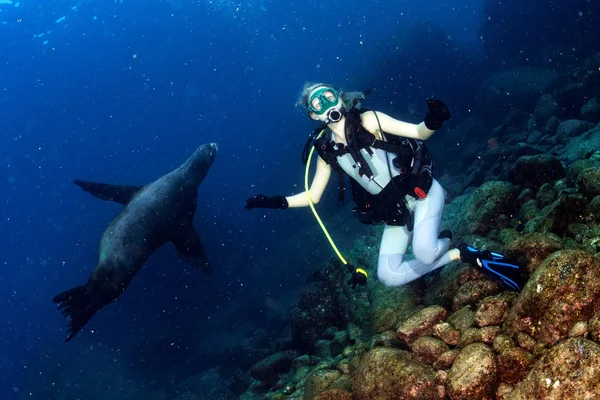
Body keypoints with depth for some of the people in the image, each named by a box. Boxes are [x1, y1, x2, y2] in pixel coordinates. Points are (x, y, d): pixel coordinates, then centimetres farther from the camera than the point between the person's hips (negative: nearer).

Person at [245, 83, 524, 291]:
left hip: (422, 192, -5)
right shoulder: (327, 151, 1)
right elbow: (313, 196, 9)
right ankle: (463, 256, 11)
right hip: (395, 213, 5)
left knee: (424, 252, -31)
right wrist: (278, 202, -3)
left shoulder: (367, 121, -10)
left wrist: (432, 122, -37)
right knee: (389, 276, -3)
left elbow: (418, 132, -14)